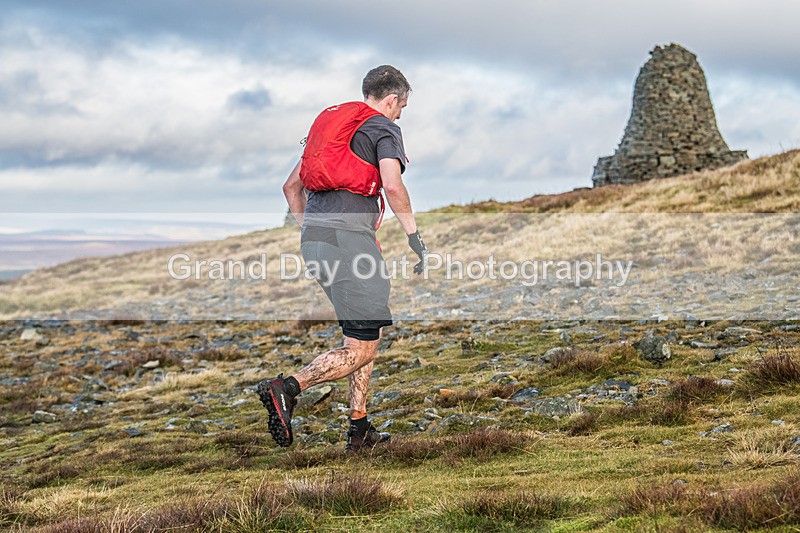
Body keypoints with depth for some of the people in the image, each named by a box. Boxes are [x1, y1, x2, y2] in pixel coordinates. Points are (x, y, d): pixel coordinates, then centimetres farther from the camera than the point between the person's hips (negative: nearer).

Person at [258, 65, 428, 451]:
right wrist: (416, 240, -7)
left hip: (313, 234, 9)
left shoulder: (332, 121, 25)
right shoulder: (383, 128, 1)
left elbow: (291, 185, 26)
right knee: (361, 349, -7)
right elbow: (393, 187, -15)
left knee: (368, 334, 17)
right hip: (347, 234, -9)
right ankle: (286, 388, -24)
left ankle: (359, 431, 15)